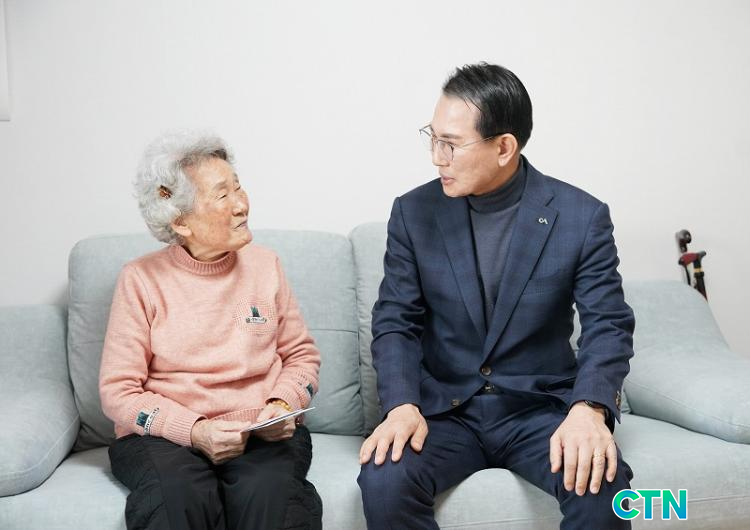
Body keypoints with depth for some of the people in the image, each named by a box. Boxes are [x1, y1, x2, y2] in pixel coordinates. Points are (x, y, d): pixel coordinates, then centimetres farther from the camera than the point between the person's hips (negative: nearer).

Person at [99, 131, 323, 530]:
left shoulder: (265, 265, 8)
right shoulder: (140, 280, 0)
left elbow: (302, 355, 15)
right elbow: (118, 392, -1)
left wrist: (283, 404, -7)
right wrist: (195, 431, -16)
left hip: (263, 434, 2)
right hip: (165, 435, -1)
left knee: (267, 492, -32)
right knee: (177, 496, -34)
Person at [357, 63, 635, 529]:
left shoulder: (582, 217, -6)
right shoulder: (414, 213, -1)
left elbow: (609, 325, -8)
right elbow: (395, 322, -1)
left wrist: (589, 408, -28)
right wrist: (402, 406, -20)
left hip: (540, 407, -1)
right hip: (443, 408, 1)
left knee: (600, 486, -31)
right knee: (383, 482, -28)